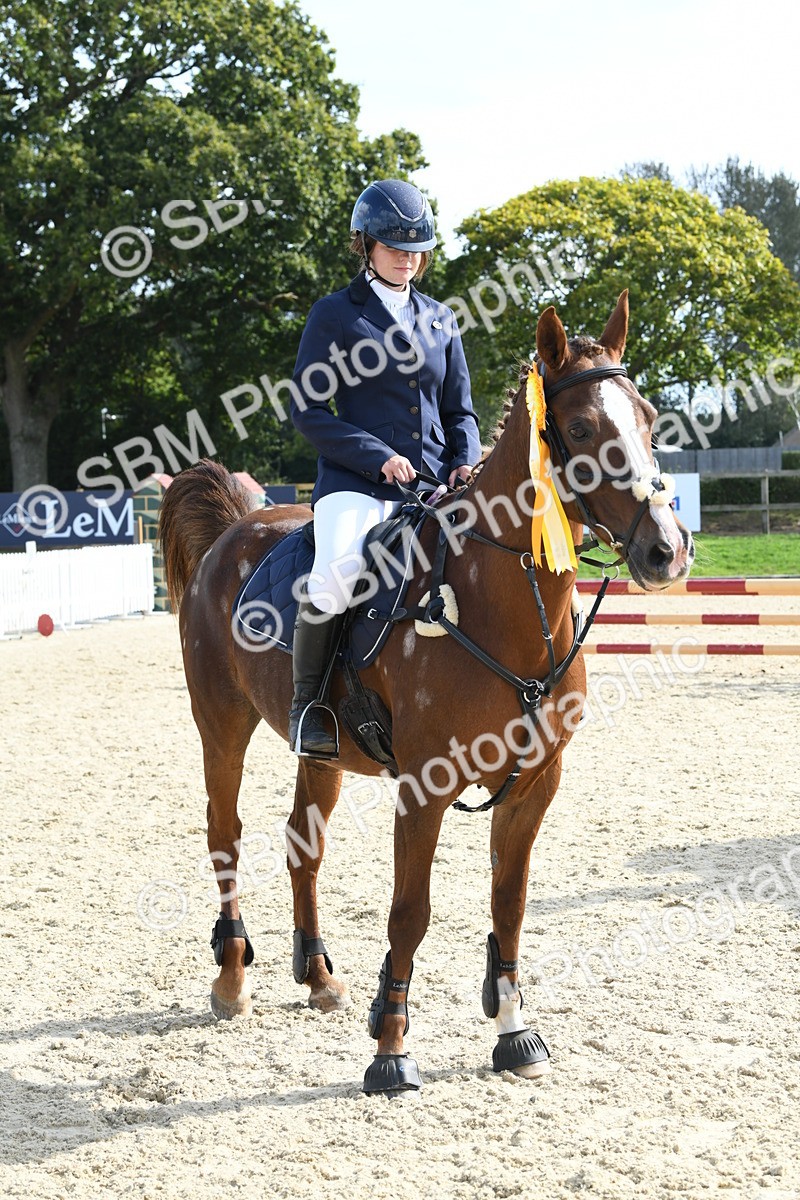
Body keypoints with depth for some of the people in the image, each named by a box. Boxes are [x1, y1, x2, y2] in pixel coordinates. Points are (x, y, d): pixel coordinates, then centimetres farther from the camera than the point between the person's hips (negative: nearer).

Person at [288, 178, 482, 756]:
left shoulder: (440, 320, 18)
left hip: (433, 482, 5)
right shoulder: (335, 314, 5)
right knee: (336, 574, -32)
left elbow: (459, 411, 21)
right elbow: (307, 410, 0)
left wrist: (465, 463, 0)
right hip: (356, 481, -4)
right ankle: (306, 703, -12)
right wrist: (378, 457, -11)